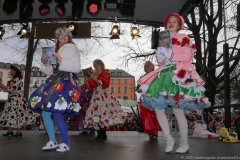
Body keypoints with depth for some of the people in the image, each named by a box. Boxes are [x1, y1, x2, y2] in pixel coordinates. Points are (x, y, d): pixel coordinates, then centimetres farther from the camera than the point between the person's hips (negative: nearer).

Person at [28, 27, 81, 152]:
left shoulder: (71, 48, 3)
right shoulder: (57, 50, 25)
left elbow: (77, 68, -7)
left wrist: (61, 61, -14)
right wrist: (46, 63, 12)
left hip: (64, 82, -9)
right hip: (55, 81, 9)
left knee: (57, 113, -15)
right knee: (45, 111, 4)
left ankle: (65, 143, -3)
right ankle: (52, 141, 14)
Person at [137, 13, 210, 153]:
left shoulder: (183, 38, 6)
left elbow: (187, 57, -7)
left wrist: (169, 53, -12)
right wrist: (160, 57, 5)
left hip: (179, 76, -6)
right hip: (165, 75, 6)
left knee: (178, 111, -9)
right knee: (158, 109, -4)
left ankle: (185, 144, 8)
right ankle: (169, 139, 11)